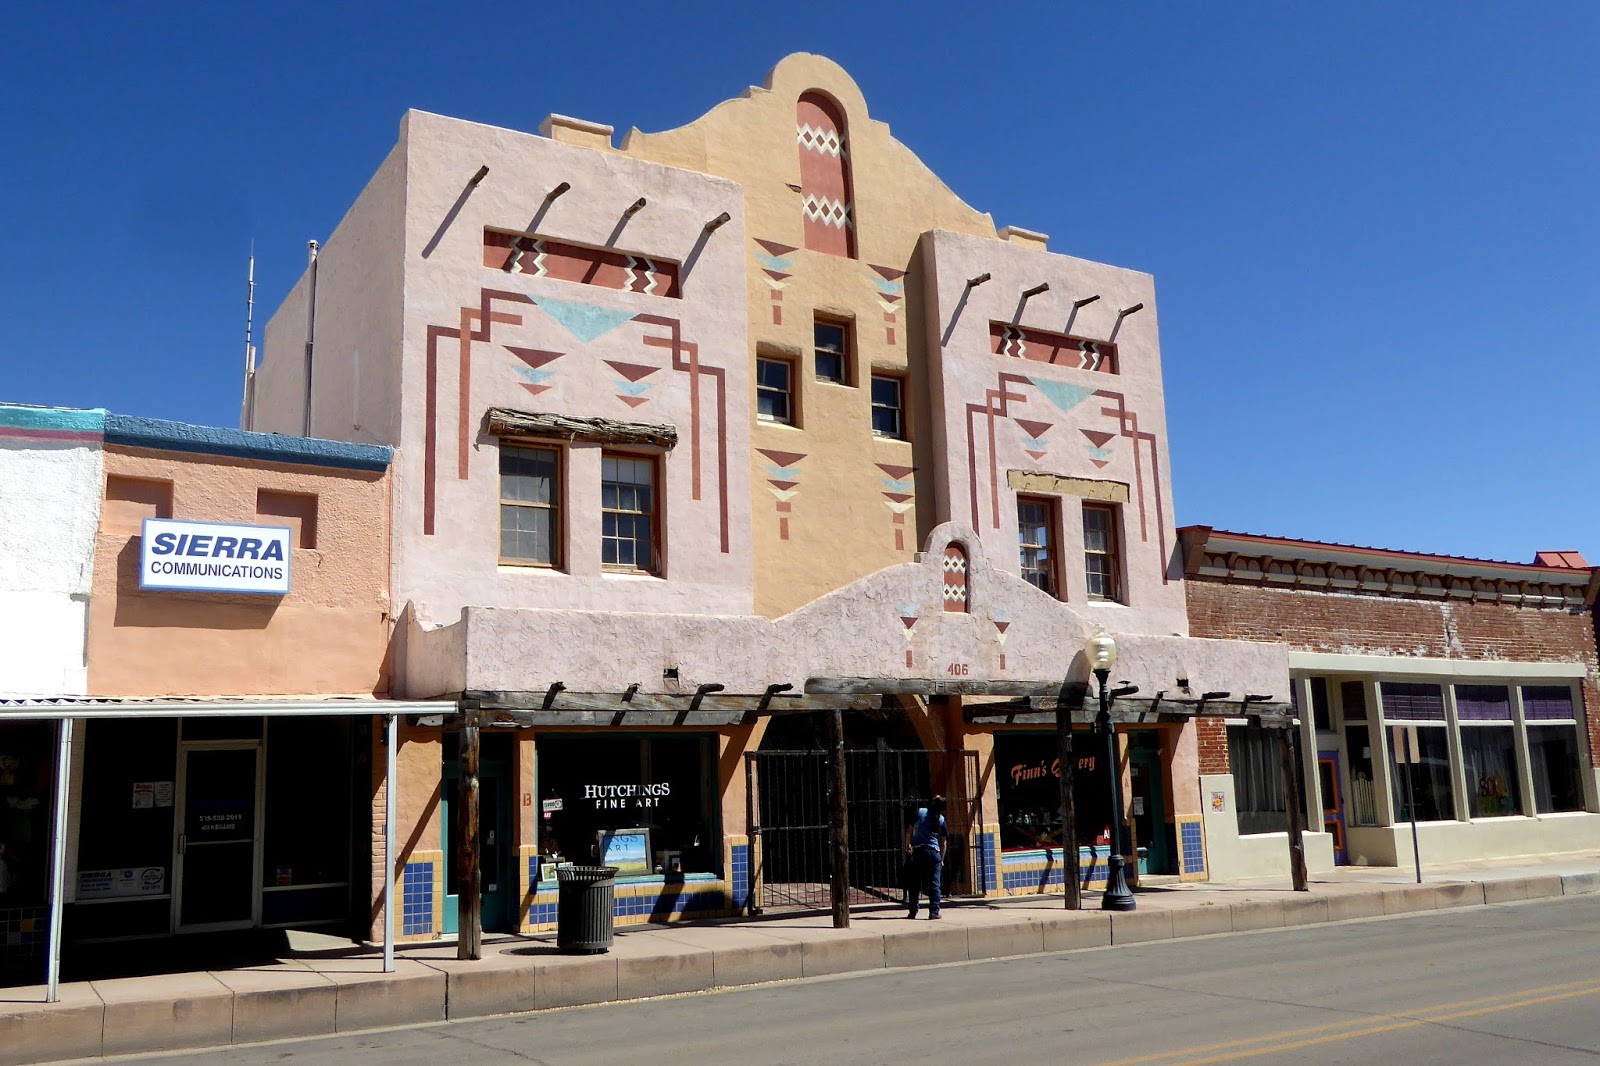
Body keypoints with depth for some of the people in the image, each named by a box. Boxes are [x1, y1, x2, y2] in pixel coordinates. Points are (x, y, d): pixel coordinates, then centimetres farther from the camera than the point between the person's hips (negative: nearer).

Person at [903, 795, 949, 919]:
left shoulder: (920, 812, 0)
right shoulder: (941, 820, 4)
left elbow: (909, 831, 3)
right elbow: (944, 842, 8)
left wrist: (907, 846, 14)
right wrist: (942, 859, 15)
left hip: (917, 852, 0)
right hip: (934, 852, 0)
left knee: (915, 884, 7)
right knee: (934, 884, 3)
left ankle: (913, 912, 11)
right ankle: (934, 912, -3)